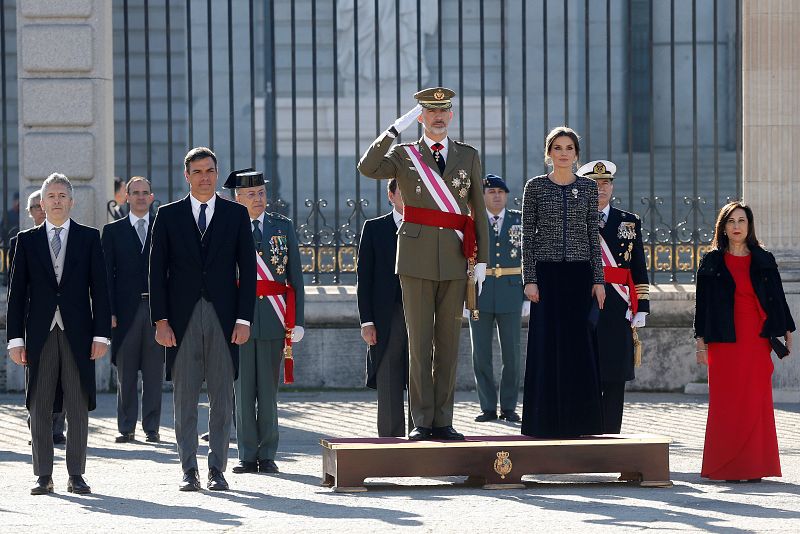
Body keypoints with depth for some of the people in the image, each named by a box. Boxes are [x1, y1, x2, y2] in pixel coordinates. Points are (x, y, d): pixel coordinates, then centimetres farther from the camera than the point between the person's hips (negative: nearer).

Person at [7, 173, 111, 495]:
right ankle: (43, 476, 6)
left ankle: (76, 475, 8)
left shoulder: (89, 238, 7)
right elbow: (17, 292, 6)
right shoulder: (27, 240, 8)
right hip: (40, 333, 1)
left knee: (78, 407, 2)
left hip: (77, 333, 0)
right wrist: (16, 338, -1)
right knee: (39, 407, 1)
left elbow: (99, 288, 4)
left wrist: (101, 334, -4)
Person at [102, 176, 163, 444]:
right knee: (126, 374, 2)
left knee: (154, 374, 1)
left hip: (156, 309, 1)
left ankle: (152, 428, 5)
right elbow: (107, 274, 4)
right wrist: (109, 311, -5)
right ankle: (126, 428, 7)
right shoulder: (113, 231, 8)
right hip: (126, 309, 0)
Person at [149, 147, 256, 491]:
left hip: (223, 317, 0)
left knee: (222, 398, 1)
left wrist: (244, 319, -3)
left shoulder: (236, 214, 8)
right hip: (182, 318, 0)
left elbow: (247, 269, 5)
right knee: (184, 398, 1)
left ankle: (217, 469, 6)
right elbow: (157, 271, 5)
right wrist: (160, 320, -4)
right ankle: (189, 471, 5)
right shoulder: (168, 215, 7)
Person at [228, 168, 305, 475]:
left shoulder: (283, 227, 8)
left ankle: (267, 455, 8)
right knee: (243, 389, 2)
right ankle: (247, 456, 7)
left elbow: (295, 277, 8)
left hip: (273, 319, 1)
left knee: (269, 389, 3)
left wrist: (296, 321, 1)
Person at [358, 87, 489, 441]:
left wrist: (481, 261, 6)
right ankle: (421, 422, 1)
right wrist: (395, 129, -17)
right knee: (419, 343, -2)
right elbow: (367, 169, -14)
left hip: (455, 262, 2)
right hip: (417, 261, -2)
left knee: (448, 343, 4)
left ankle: (443, 421, 8)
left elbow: (478, 210, 11)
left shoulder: (468, 156, 11)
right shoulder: (404, 155, 6)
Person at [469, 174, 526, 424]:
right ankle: (488, 407, 8)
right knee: (481, 355, 0)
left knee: (511, 354, 1)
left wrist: (528, 297, 0)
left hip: (510, 295, 0)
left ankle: (509, 407, 9)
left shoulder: (519, 221, 5)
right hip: (480, 294, 0)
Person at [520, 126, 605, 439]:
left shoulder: (588, 188, 9)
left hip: (579, 274, 2)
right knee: (547, 345, -3)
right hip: (546, 272, -2)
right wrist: (529, 279, -7)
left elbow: (593, 236, 9)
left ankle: (578, 421, 7)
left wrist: (598, 280, 3)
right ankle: (547, 421, 1)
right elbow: (528, 235, 1)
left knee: (579, 346, 0)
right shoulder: (535, 187, 3)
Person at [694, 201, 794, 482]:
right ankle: (726, 467, 1)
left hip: (757, 339, 1)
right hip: (724, 341, -1)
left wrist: (786, 333, 6)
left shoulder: (764, 260, 10)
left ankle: (754, 466, 0)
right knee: (726, 402, -3)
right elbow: (702, 302, 6)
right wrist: (701, 343, 1)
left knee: (756, 402, -4)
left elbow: (777, 298, 12)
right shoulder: (712, 262, 7)